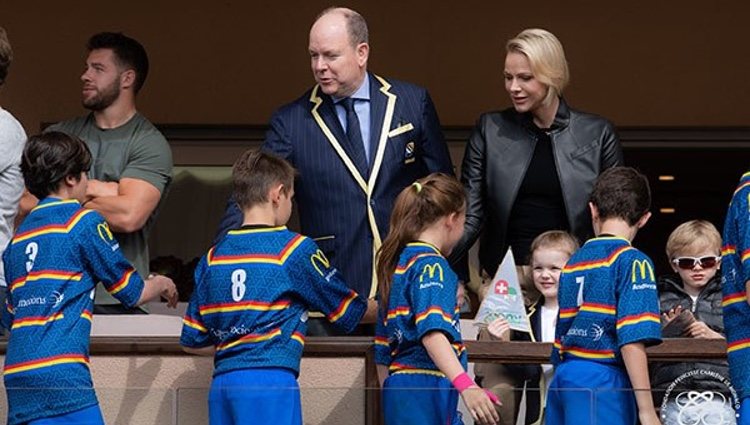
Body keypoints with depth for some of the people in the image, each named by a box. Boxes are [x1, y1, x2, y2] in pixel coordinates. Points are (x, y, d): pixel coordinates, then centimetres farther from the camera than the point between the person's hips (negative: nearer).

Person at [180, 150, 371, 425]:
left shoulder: (212, 258, 13)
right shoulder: (295, 250, 0)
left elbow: (192, 341, 15)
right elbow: (349, 312, 11)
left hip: (222, 384, 6)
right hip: (271, 381, -6)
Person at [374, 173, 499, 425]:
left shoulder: (398, 261, 18)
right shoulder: (431, 265, -9)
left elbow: (382, 349, 21)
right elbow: (432, 332, -25)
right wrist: (465, 385, -35)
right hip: (425, 389, -10)